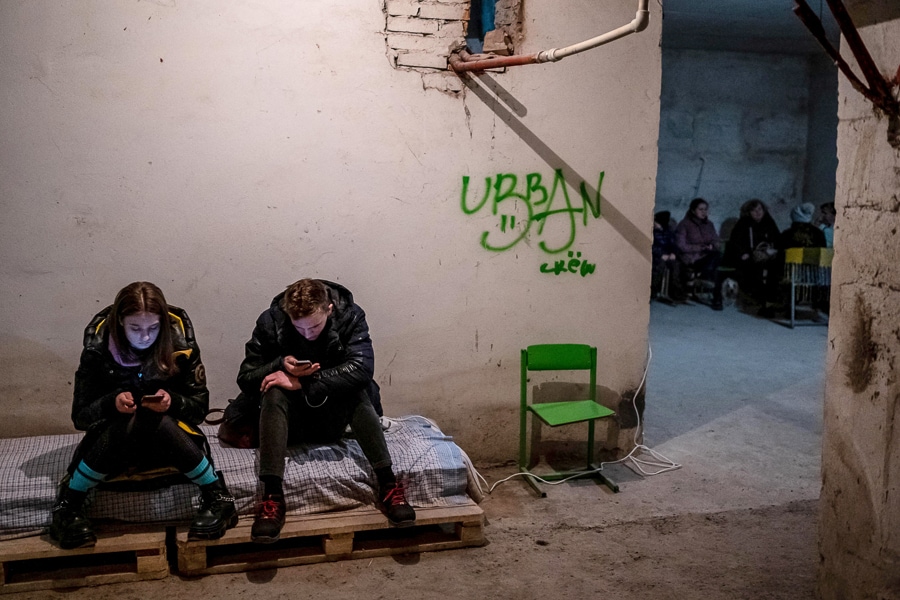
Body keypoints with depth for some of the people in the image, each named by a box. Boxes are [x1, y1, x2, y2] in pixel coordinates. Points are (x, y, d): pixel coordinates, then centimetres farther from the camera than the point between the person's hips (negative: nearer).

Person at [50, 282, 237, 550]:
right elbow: (80, 415, -8)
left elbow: (200, 406, -5)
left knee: (158, 421, -34)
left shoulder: (180, 344, -10)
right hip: (115, 438, 0)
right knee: (128, 423, -34)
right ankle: (67, 505, -20)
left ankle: (217, 497, -23)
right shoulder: (98, 349, -10)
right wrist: (112, 402, -30)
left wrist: (172, 401, -28)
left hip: (169, 440, 0)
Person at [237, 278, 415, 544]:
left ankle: (388, 484, -33)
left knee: (357, 390, -31)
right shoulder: (270, 322, -13)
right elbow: (245, 379, -8)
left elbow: (362, 368, -31)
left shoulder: (350, 316, -16)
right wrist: (280, 365, -29)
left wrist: (301, 383, -32)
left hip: (334, 417, 0)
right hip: (291, 421, 1)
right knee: (273, 392, -31)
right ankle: (272, 498, -37)